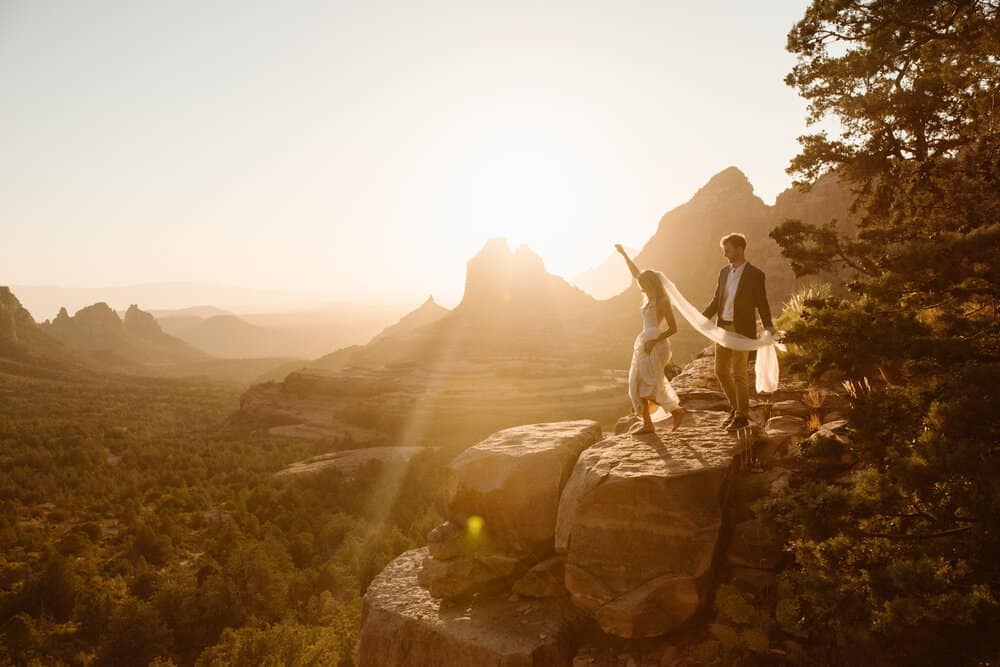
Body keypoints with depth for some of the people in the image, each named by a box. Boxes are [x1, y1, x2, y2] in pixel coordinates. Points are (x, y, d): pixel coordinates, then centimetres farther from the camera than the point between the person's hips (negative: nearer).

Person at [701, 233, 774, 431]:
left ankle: (742, 416, 12)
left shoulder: (755, 275, -7)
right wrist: (703, 317, 3)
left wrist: (768, 325, -20)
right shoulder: (724, 272, 10)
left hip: (742, 330, -6)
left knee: (739, 373, -2)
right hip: (722, 328, 6)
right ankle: (736, 407, 29)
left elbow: (762, 304, -6)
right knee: (721, 371, 10)